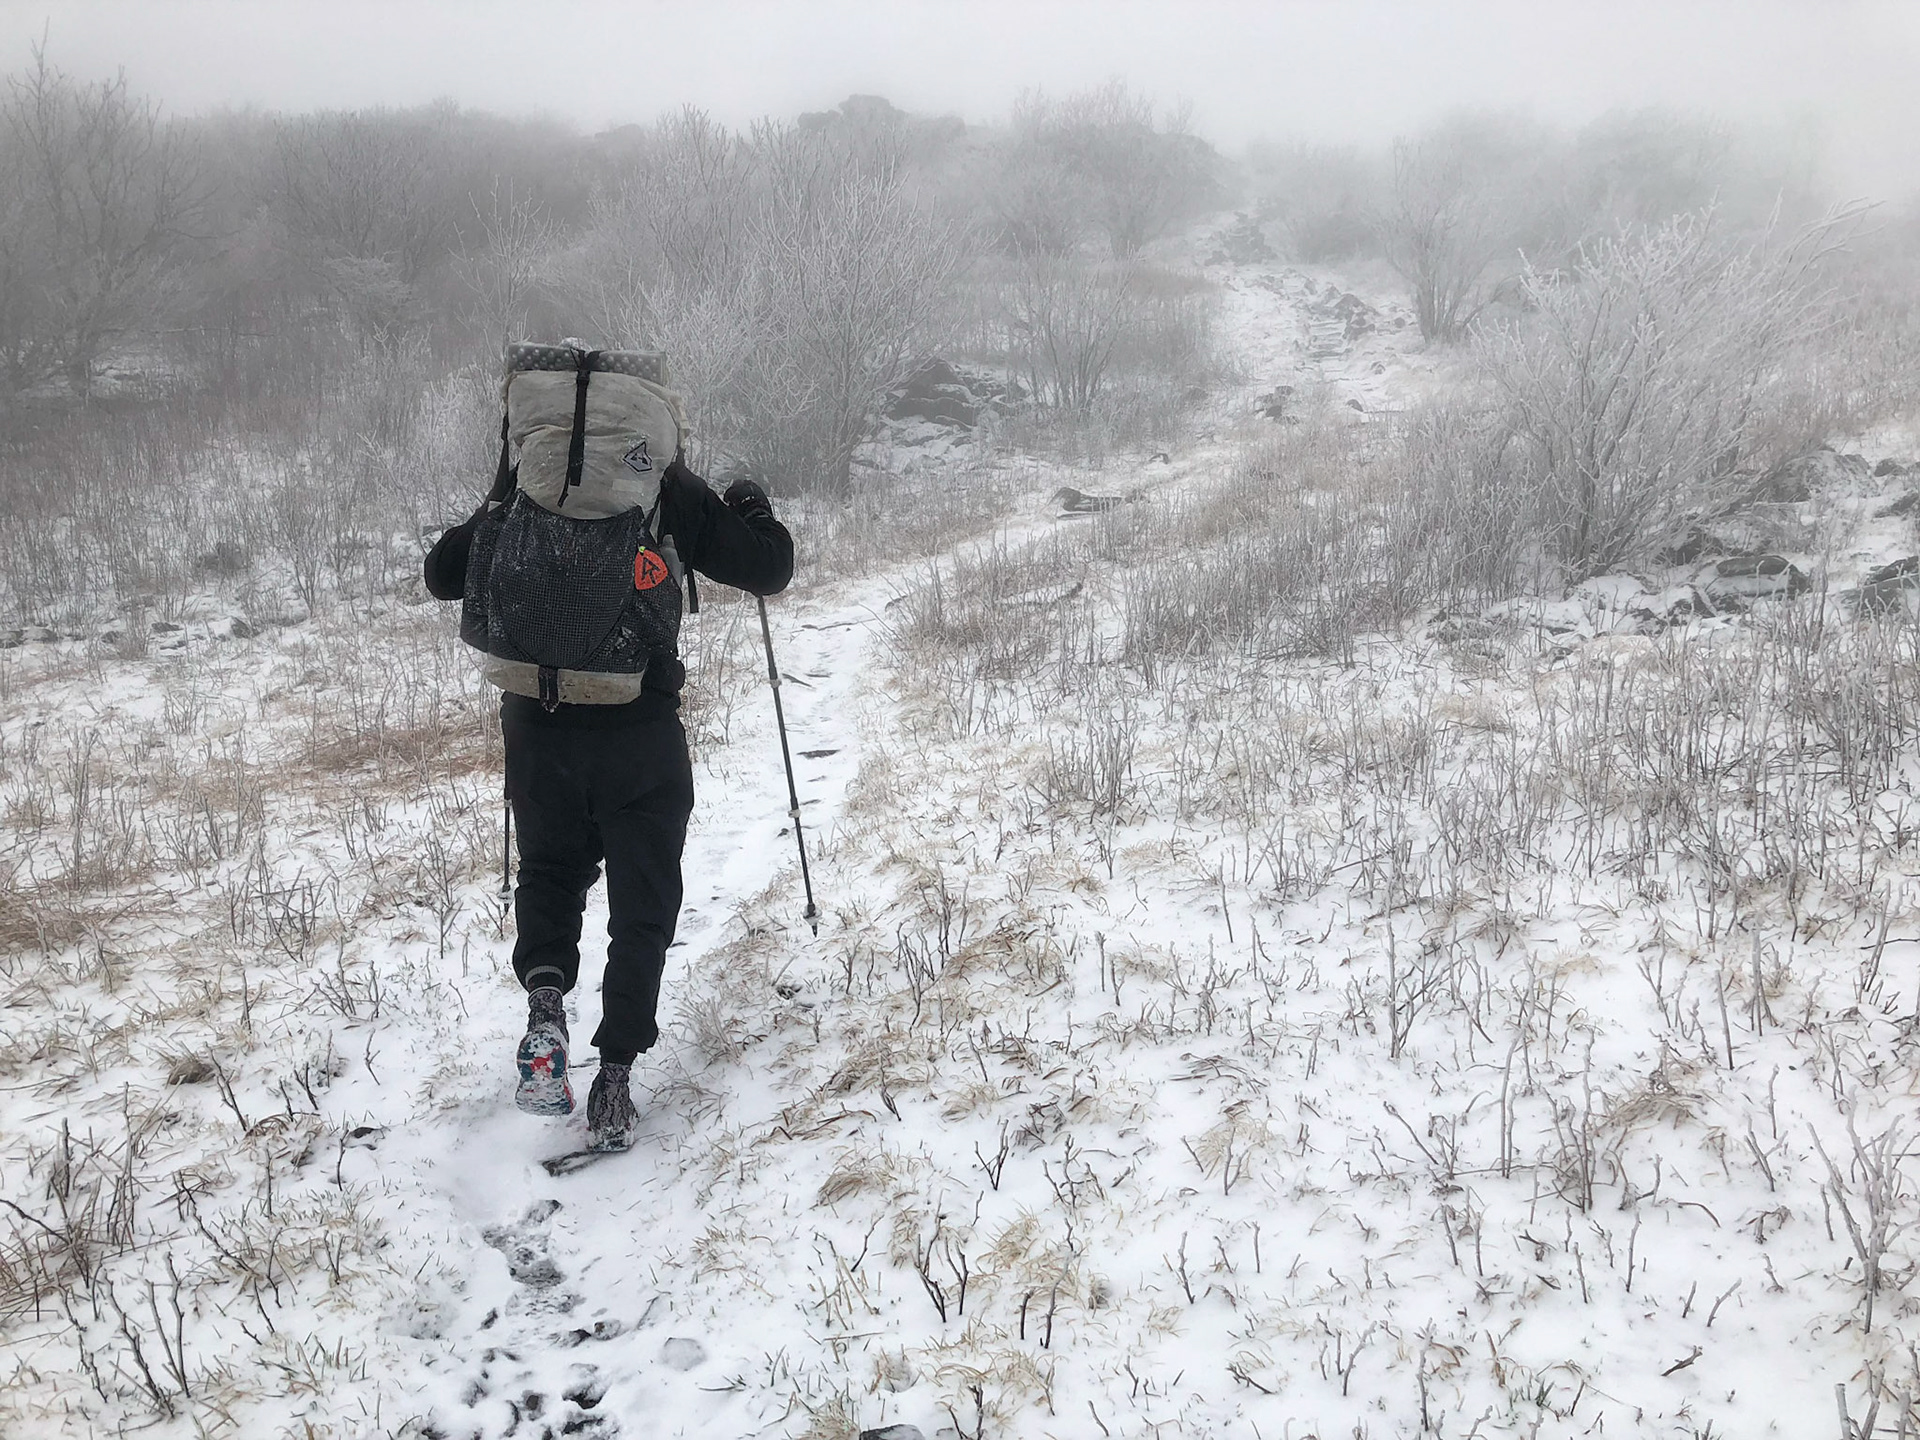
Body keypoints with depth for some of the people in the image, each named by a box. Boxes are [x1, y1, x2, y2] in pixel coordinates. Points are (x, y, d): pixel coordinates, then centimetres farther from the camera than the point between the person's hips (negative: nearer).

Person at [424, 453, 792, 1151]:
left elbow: (442, 576, 8)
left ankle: (544, 992, -1)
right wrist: (752, 506, 19)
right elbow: (769, 569, -1)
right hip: (640, 732, -2)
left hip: (538, 724, 2)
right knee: (643, 907, 11)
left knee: (549, 869, 25)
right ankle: (615, 1074, 5)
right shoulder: (673, 492, -5)